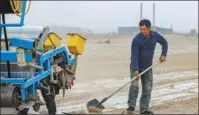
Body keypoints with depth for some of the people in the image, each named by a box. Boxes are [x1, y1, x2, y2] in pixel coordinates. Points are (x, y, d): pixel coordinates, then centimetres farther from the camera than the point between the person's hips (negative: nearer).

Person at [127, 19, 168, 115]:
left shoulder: (155, 35, -6)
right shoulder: (136, 39, -20)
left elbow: (164, 43, 12)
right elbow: (134, 55, -23)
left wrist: (163, 54, -2)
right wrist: (136, 70, -32)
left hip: (147, 67, 4)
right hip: (136, 67, -4)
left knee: (147, 89, 3)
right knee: (134, 85, -22)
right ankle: (131, 106, -10)